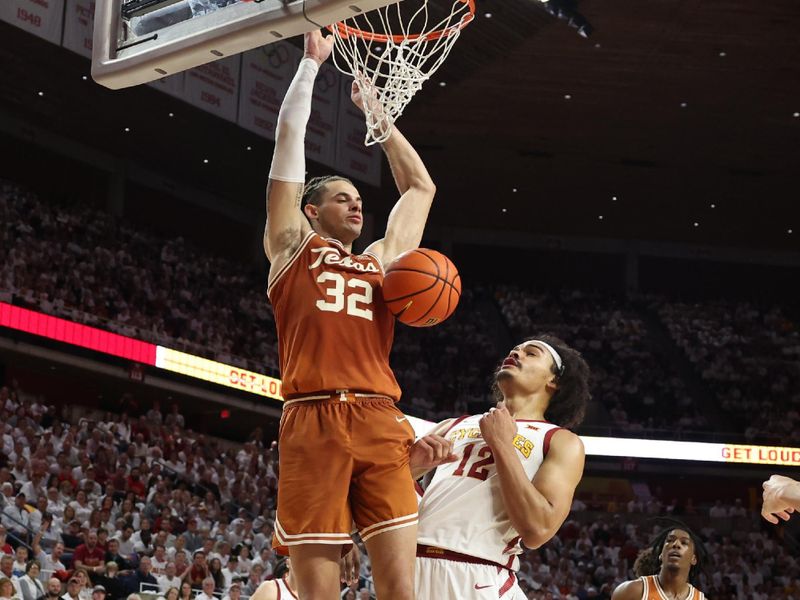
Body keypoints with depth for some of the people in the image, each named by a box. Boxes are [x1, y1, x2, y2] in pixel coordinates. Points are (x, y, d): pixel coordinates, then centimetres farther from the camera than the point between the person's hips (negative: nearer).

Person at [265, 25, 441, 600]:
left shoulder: (382, 259, 26)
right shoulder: (293, 244, 17)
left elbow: (421, 187, 35)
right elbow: (290, 134, 16)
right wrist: (313, 61, 22)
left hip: (381, 423, 3)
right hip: (313, 422, -3)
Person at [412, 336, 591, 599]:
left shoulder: (561, 441, 6)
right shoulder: (453, 426, 17)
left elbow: (537, 531, -9)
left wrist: (502, 444, -4)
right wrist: (412, 462, -5)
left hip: (477, 579, -3)